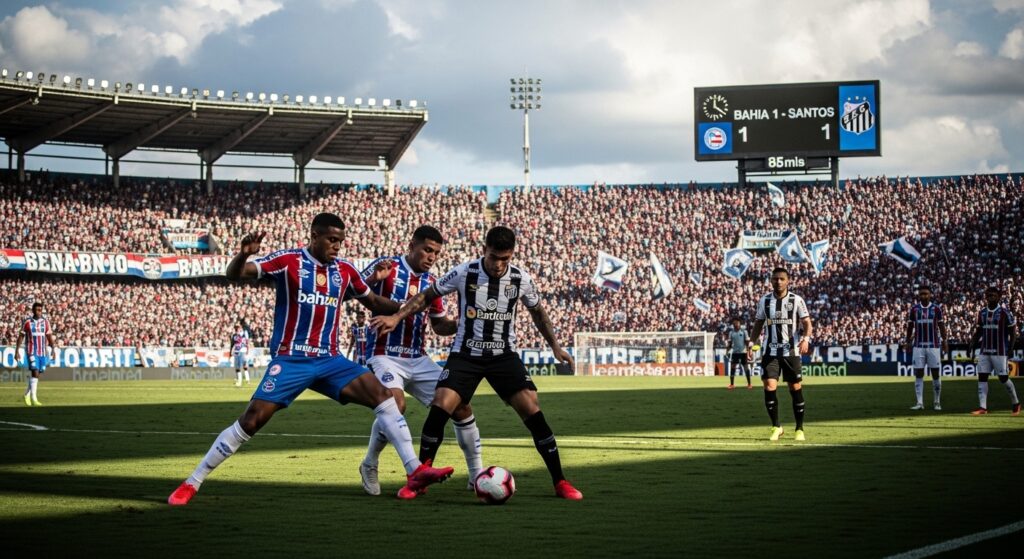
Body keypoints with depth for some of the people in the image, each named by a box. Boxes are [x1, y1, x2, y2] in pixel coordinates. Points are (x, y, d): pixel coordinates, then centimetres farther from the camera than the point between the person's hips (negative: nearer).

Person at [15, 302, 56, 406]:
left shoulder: (45, 321, 6)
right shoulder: (27, 322, -1)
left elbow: (49, 337, 8)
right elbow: (20, 337, 4)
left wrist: (53, 350, 0)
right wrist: (17, 351, 1)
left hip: (43, 352, 4)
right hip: (31, 352, -4)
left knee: (38, 374, 8)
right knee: (35, 373, -15)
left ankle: (27, 393, 29)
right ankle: (34, 399, -13)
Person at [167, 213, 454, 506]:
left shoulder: (345, 270, 9)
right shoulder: (288, 261, -6)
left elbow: (372, 301, 25)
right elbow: (233, 274, -13)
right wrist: (244, 254, -35)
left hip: (330, 361, 5)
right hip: (290, 360, -4)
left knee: (382, 395, -11)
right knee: (250, 421, -11)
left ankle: (416, 472, -9)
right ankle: (191, 484, 1)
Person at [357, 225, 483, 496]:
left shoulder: (431, 283, 10)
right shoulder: (386, 267, -7)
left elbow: (439, 325, 18)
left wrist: (460, 324, -3)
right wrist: (373, 279, -34)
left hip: (418, 360, 6)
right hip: (385, 356, -6)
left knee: (461, 405, -3)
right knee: (396, 405, -31)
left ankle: (477, 474, 11)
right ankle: (369, 466, -6)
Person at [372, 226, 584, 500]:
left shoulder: (521, 279, -5)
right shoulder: (464, 273, -10)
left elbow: (537, 312, 15)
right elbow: (427, 295, 2)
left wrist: (555, 346, 13)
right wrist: (396, 317, -8)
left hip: (504, 355, 1)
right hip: (466, 354, -1)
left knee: (533, 412, -13)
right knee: (439, 408, -19)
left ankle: (560, 482, -3)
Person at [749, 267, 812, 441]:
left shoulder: (796, 300, -2)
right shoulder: (764, 301, 6)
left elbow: (806, 322, -6)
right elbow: (758, 325, 14)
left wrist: (806, 338, -24)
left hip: (791, 351, -1)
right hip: (770, 351, 1)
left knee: (796, 388, 2)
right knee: (769, 386, -11)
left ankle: (800, 429, 14)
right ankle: (776, 427, 4)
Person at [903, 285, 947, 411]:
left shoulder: (937, 308, 1)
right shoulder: (914, 309, 5)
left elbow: (941, 326, 4)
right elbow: (910, 326, 11)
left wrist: (944, 341, 0)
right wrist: (908, 342, 9)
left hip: (934, 345, -1)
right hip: (918, 346, 1)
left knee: (936, 373, 2)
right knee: (918, 374, -2)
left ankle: (937, 401, 12)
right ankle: (920, 402, 0)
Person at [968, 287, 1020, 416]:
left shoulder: (1005, 312, -6)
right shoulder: (982, 312, 9)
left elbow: (1011, 332, -3)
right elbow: (978, 331, 16)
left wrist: (1009, 349, -9)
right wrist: (973, 346, 6)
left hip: (999, 352, -5)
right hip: (984, 351, 5)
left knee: (1003, 378, -2)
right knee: (982, 377, -3)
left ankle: (1015, 403, 17)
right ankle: (982, 407, -3)